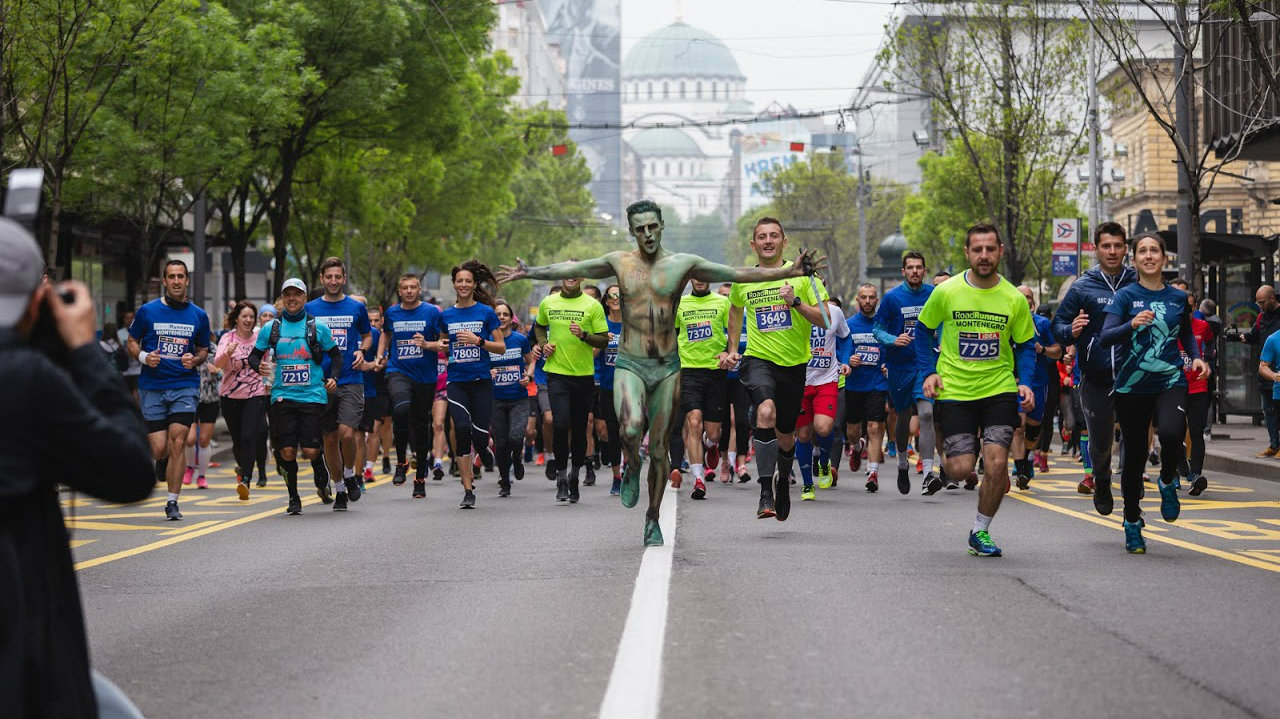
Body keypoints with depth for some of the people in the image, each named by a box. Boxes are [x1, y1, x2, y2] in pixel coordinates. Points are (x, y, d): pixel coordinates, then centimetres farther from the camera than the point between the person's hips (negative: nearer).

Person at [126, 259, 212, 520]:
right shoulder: (147, 311, 3)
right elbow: (132, 342, 12)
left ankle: (172, 502, -3)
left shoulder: (198, 315, 7)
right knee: (159, 448, -5)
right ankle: (163, 461, 34)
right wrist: (144, 356, -9)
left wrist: (195, 360, -5)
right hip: (152, 387, 0)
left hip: (185, 385, 0)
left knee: (178, 442, -12)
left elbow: (204, 350, 17)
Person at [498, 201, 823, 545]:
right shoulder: (620, 262, 3)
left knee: (659, 447, 5)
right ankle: (632, 466, 7)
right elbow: (570, 269, 12)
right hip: (629, 364, -1)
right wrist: (529, 272, 9)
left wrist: (788, 272, -7)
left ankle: (653, 518, 22)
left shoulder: (682, 264, 0)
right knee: (630, 428, -27)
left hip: (667, 366, 1)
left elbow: (738, 274, -1)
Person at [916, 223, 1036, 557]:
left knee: (996, 464, -12)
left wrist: (1025, 382, -6)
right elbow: (923, 329, 10)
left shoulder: (1015, 299, -1)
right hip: (955, 390, 0)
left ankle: (980, 532, 9)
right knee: (960, 470, -8)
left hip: (1000, 390, 1)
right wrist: (929, 372, 0)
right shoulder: (946, 292, -5)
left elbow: (1024, 345, 10)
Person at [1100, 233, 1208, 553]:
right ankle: (1132, 524, 23)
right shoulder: (1126, 295, -1)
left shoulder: (1179, 297, 8)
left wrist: (1196, 356, 7)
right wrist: (1132, 325, -30)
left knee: (1171, 433, -28)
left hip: (1171, 382, 1)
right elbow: (1105, 338, -13)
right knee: (1134, 455, 4)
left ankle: (1168, 482, 4)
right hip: (1132, 386, -1)